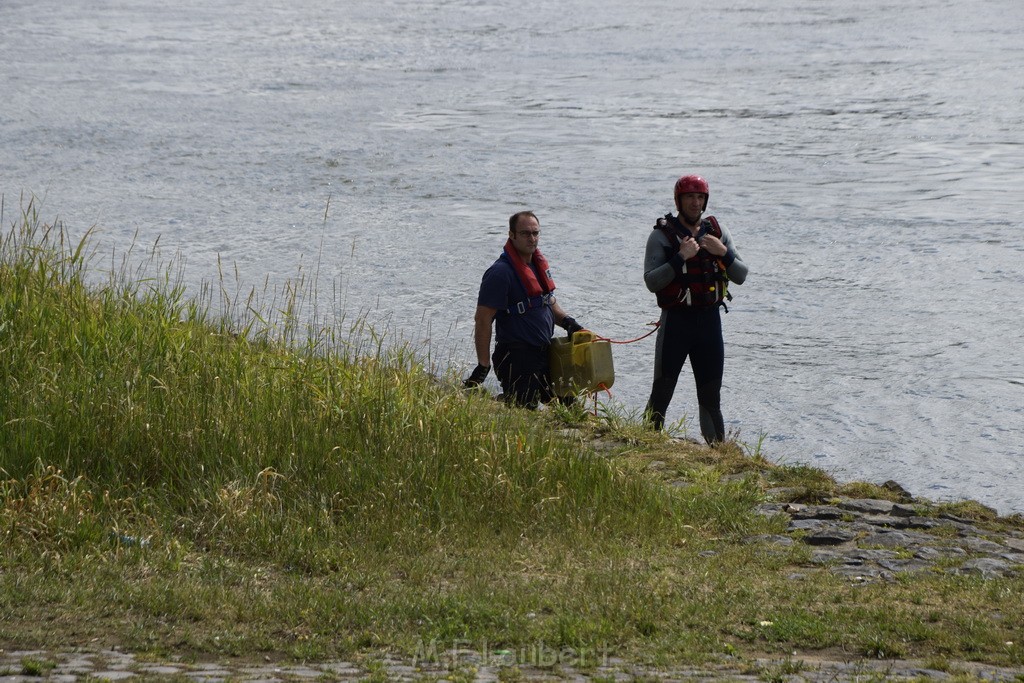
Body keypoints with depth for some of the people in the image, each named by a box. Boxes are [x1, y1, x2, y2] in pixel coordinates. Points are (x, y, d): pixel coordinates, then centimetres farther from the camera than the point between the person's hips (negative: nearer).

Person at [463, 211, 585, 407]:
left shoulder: (539, 263, 10)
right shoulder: (501, 272, -17)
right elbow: (482, 319, -19)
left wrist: (566, 322, 7)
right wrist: (483, 366, -22)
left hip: (544, 353, 9)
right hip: (517, 360, -9)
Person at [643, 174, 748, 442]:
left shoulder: (717, 232, 9)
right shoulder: (662, 235, -4)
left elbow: (740, 276, 6)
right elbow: (651, 282, -13)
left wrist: (724, 254, -11)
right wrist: (680, 258, -22)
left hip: (710, 319, 4)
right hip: (676, 320, -4)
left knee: (711, 395, 11)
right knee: (662, 393, -6)